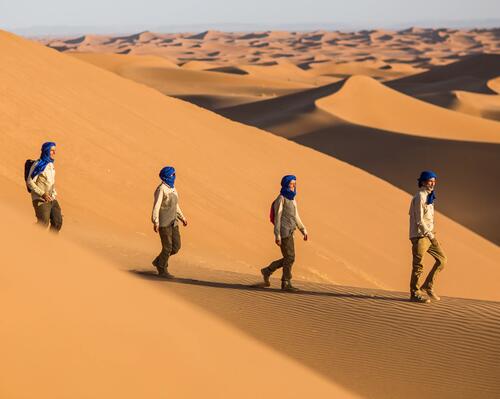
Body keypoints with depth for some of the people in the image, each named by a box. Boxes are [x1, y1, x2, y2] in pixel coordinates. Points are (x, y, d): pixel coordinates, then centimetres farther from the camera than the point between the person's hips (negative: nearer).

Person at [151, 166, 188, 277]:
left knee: (176, 246, 6)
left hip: (172, 222, 9)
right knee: (167, 247, -4)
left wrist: (182, 218, 22)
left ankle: (158, 261, 25)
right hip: (163, 222, -9)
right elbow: (156, 206, -20)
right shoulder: (161, 189, -16)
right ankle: (162, 270, 12)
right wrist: (155, 223, -26)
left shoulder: (172, 188, 12)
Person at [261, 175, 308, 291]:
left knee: (288, 258, 11)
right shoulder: (281, 199, -11)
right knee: (290, 257, -8)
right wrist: (277, 235, -18)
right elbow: (277, 217, -14)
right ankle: (286, 284, -1)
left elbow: (296, 217, 20)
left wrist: (303, 231, 12)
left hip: (289, 233, 9)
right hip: (284, 232, -9)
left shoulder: (292, 199, 17)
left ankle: (267, 271, 24)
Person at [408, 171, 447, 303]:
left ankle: (428, 286, 16)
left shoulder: (429, 196, 15)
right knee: (418, 265, -5)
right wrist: (430, 235, -19)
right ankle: (415, 294, 3)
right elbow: (419, 220, -19)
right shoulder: (419, 197, -14)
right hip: (419, 235, -9)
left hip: (428, 234, 9)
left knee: (442, 259, 8)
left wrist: (432, 233, 10)